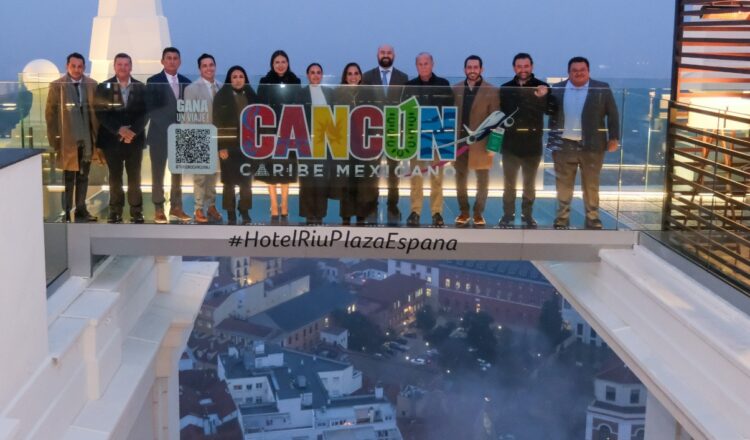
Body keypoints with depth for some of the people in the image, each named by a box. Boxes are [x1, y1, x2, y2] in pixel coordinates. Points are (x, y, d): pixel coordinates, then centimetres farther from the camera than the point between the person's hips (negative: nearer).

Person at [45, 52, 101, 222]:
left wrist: (98, 136, 1)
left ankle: (81, 210, 20)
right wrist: (54, 138, -8)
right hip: (67, 139, -3)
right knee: (68, 178, 5)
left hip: (87, 138, 3)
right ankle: (66, 212, 12)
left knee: (83, 177, 11)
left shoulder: (92, 85, 3)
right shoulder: (56, 85, -4)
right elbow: (50, 113, -4)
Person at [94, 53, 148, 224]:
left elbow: (144, 113, 0)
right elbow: (101, 114, -5)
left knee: (135, 178, 5)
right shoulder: (103, 87, 2)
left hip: (135, 139, 1)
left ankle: (136, 211, 12)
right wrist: (119, 130, -17)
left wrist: (133, 131, -15)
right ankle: (115, 211, 13)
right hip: (112, 139, -1)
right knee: (115, 178, 6)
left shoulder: (141, 88, 6)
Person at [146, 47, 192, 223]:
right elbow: (150, 108, -7)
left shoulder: (186, 82, 8)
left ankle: (176, 207, 18)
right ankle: (158, 209, 9)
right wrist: (162, 124, -15)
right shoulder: (153, 82, -2)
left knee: (178, 173, 10)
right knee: (158, 173, 2)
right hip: (160, 134, -4)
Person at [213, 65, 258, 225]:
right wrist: (220, 146, -11)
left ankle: (245, 212, 14)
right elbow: (217, 122, -5)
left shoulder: (251, 96, 7)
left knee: (246, 181, 4)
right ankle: (231, 214, 10)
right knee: (229, 182, 2)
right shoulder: (221, 96, -2)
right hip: (228, 145, -2)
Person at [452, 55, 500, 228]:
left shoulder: (492, 91, -4)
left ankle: (478, 213, 18)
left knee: (482, 181, 6)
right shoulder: (456, 89, 4)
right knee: (460, 180, 9)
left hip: (481, 144, -2)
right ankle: (464, 212, 20)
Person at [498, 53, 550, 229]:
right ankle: (508, 215, 17)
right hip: (510, 143, 1)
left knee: (530, 184, 12)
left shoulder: (542, 88, -4)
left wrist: (542, 98, -37)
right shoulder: (505, 88, 2)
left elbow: (551, 110, -18)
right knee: (509, 184, 7)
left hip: (532, 144, -1)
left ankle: (528, 215, 22)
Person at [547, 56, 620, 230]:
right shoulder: (557, 89, 4)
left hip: (592, 145, -1)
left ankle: (593, 219, 18)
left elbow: (612, 114, 1)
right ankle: (562, 218, 21)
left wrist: (614, 138, -3)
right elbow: (550, 112, 7)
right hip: (564, 144, 1)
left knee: (591, 185, 9)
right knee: (563, 184, 10)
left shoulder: (602, 89, -1)